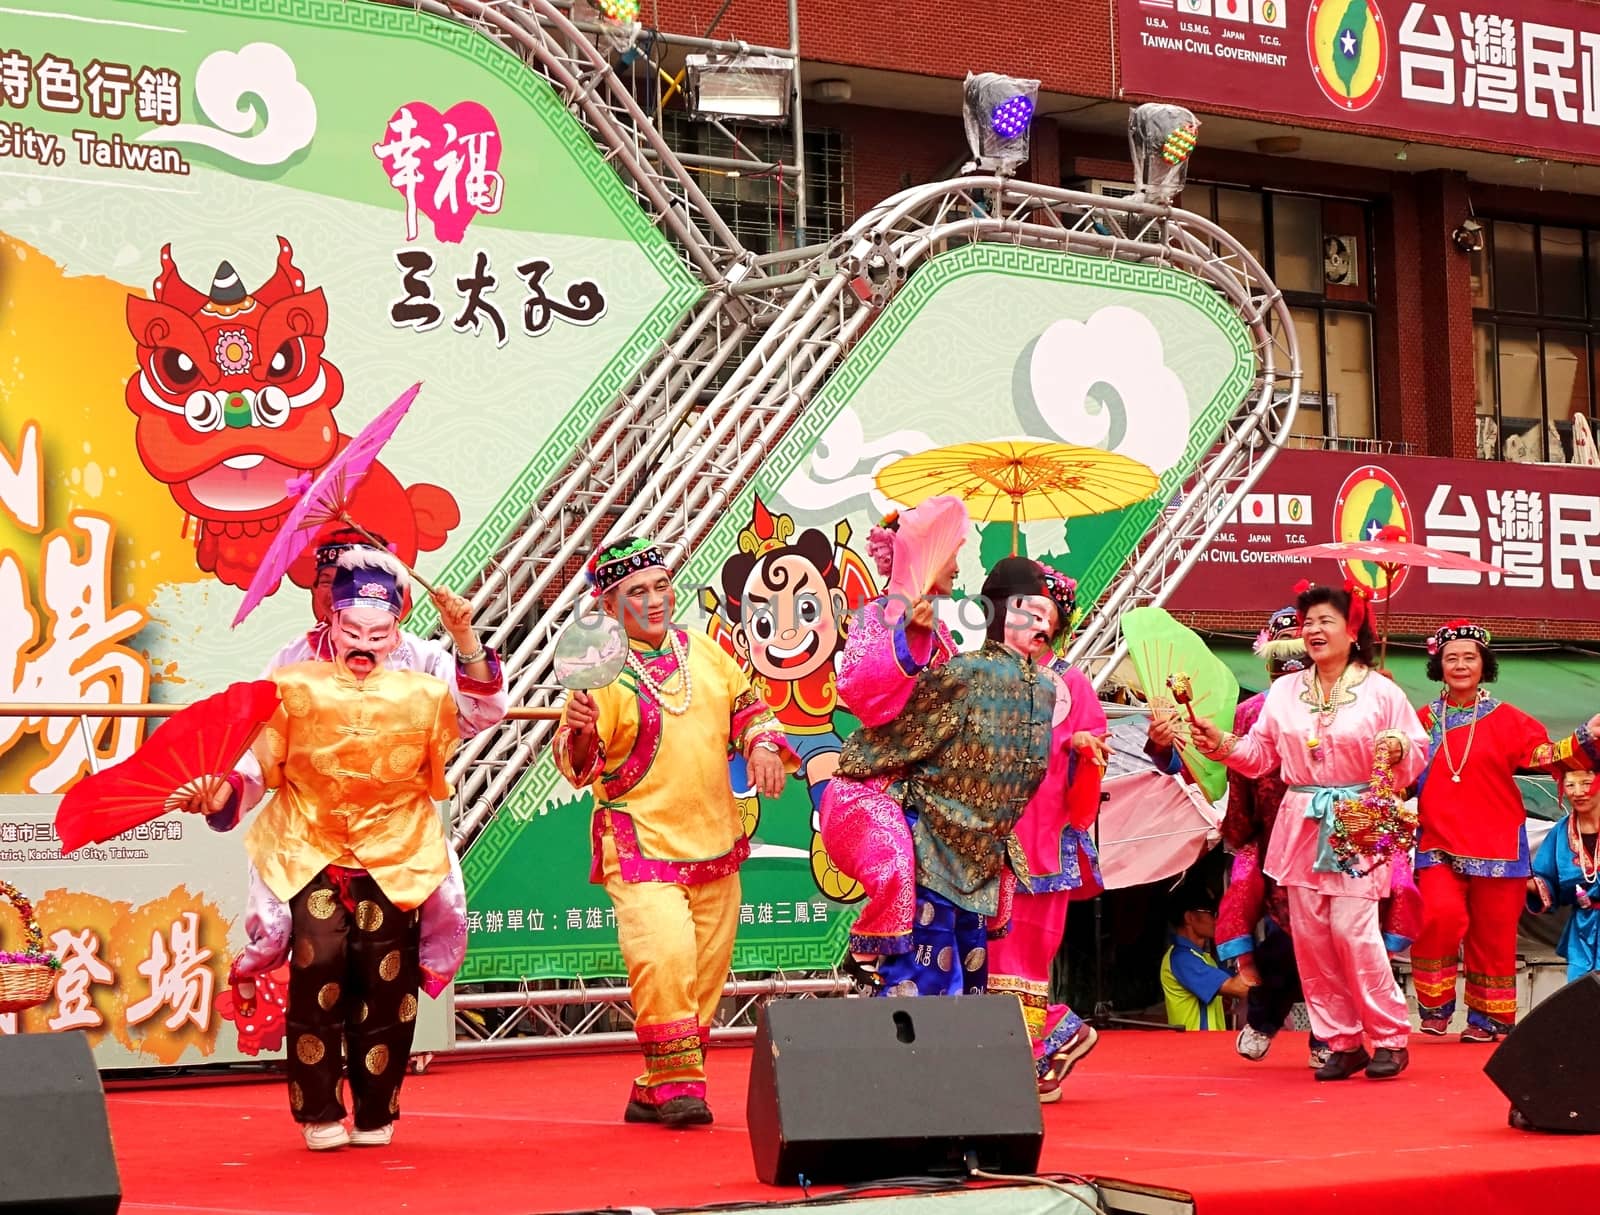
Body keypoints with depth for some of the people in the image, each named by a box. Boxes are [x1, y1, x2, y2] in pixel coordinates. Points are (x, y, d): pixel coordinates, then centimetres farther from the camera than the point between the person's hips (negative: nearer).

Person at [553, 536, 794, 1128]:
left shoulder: (703, 651, 7)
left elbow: (748, 706, 19)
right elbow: (577, 765, -17)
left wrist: (761, 744, 0)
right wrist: (580, 734, -37)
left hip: (715, 844, 6)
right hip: (640, 846, -6)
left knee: (704, 973, 9)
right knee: (664, 957, -24)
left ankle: (652, 1092, 21)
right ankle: (675, 1083, -12)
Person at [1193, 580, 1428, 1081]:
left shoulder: (1381, 692, 0)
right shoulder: (1284, 692, 12)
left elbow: (1418, 754, 0)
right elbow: (1260, 755, 12)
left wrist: (1398, 750, -21)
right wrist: (1222, 744, -5)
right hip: (1302, 827, 5)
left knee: (1353, 930, -13)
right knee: (1310, 936, 1)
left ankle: (1391, 1038, 0)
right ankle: (1341, 1042, 10)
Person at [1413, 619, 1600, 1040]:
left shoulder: (1506, 719, 5)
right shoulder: (1424, 720, 9)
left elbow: (1544, 753, -4)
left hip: (1496, 846, 0)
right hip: (1439, 844, 0)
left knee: (1493, 937, 3)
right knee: (1441, 915, -21)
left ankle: (1488, 1018, 17)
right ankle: (1435, 1008, -5)